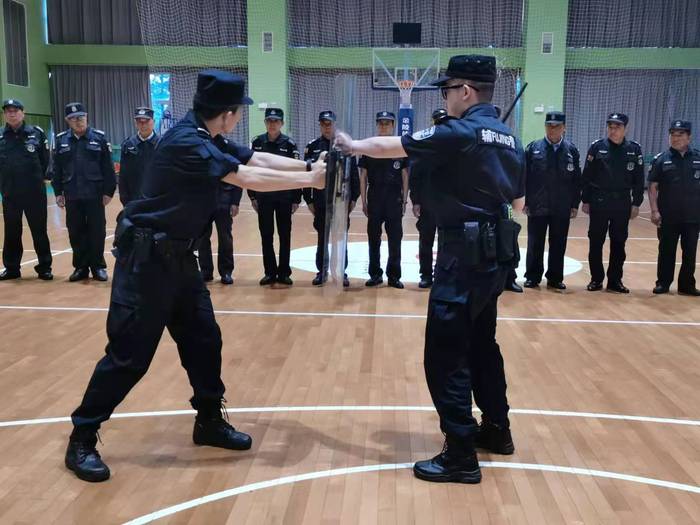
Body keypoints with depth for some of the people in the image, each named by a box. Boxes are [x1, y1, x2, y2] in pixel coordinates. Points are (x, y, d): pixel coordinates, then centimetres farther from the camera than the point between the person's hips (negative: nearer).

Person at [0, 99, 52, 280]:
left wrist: (38, 178, 3)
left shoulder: (36, 133, -1)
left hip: (35, 192, -2)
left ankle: (44, 267, 14)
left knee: (39, 231, 4)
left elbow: (45, 160, 4)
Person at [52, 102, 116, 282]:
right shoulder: (61, 140, 7)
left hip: (95, 194, -2)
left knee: (97, 232, 3)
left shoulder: (99, 137, -1)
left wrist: (109, 191, -5)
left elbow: (108, 167, -2)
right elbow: (57, 169, 9)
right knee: (76, 233, 8)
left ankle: (98, 266, 14)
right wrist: (58, 192, 5)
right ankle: (81, 267, 19)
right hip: (72, 196, 3)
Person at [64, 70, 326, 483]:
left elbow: (259, 159, 10)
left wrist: (309, 165, -1)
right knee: (130, 351, -5)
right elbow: (249, 178, -25)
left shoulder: (208, 140, 8)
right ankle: (82, 438, 10)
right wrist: (310, 181, -17)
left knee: (203, 339, 12)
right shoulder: (186, 143, -22)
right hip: (146, 256, -10)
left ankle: (210, 421, 26)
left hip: (177, 255, 10)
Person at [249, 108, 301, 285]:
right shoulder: (257, 142, 1)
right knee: (266, 235, 7)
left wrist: (296, 199, -6)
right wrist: (252, 196, 1)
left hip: (284, 196, -1)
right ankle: (270, 272, 17)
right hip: (263, 196, 2)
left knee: (284, 236, 6)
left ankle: (284, 273, 15)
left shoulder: (290, 144, -4)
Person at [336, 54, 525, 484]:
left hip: (466, 255, -9)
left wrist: (353, 145, 9)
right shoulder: (508, 138, 12)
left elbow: (391, 147, -7)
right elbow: (519, 202, 19)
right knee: (481, 343, 21)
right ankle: (496, 428, 33)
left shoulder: (459, 133, -13)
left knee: (446, 355, -5)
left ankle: (461, 456, -1)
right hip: (494, 254, 9)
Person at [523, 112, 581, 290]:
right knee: (535, 244, 6)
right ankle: (533, 277, 17)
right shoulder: (533, 148, 0)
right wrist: (525, 201, -5)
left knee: (558, 245, 9)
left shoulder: (572, 150, 3)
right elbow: (525, 177, -1)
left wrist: (575, 204, 2)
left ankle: (555, 278, 20)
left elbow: (576, 180, 5)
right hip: (537, 206, -1)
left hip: (562, 208, 1)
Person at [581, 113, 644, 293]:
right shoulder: (597, 147, -2)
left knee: (618, 243, 8)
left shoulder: (634, 149, 1)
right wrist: (585, 201, -2)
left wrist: (636, 204, 1)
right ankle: (596, 279, 16)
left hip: (622, 204, 1)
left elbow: (639, 180, 4)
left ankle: (615, 280, 18)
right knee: (596, 242, 5)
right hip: (598, 202, -1)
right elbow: (586, 176, 0)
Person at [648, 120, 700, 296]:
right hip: (668, 216, -1)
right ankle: (663, 283, 19)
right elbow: (652, 186, -2)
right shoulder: (661, 159, -1)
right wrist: (655, 211, -10)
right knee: (666, 251, 7)